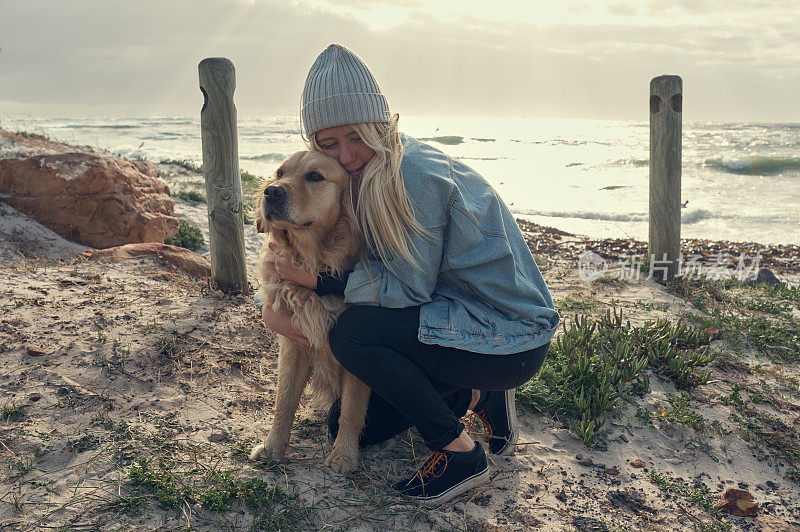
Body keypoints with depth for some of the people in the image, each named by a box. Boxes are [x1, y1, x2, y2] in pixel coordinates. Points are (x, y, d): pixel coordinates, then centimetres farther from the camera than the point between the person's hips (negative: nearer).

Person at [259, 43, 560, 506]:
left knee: (352, 332, -24)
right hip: (456, 313, 9)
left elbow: (410, 288, -21)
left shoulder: (413, 175, -24)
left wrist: (320, 280, -18)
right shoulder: (363, 177, 3)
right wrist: (276, 307, -9)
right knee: (350, 424, 11)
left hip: (512, 340, -9)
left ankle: (461, 454, -10)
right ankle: (475, 397, 19)